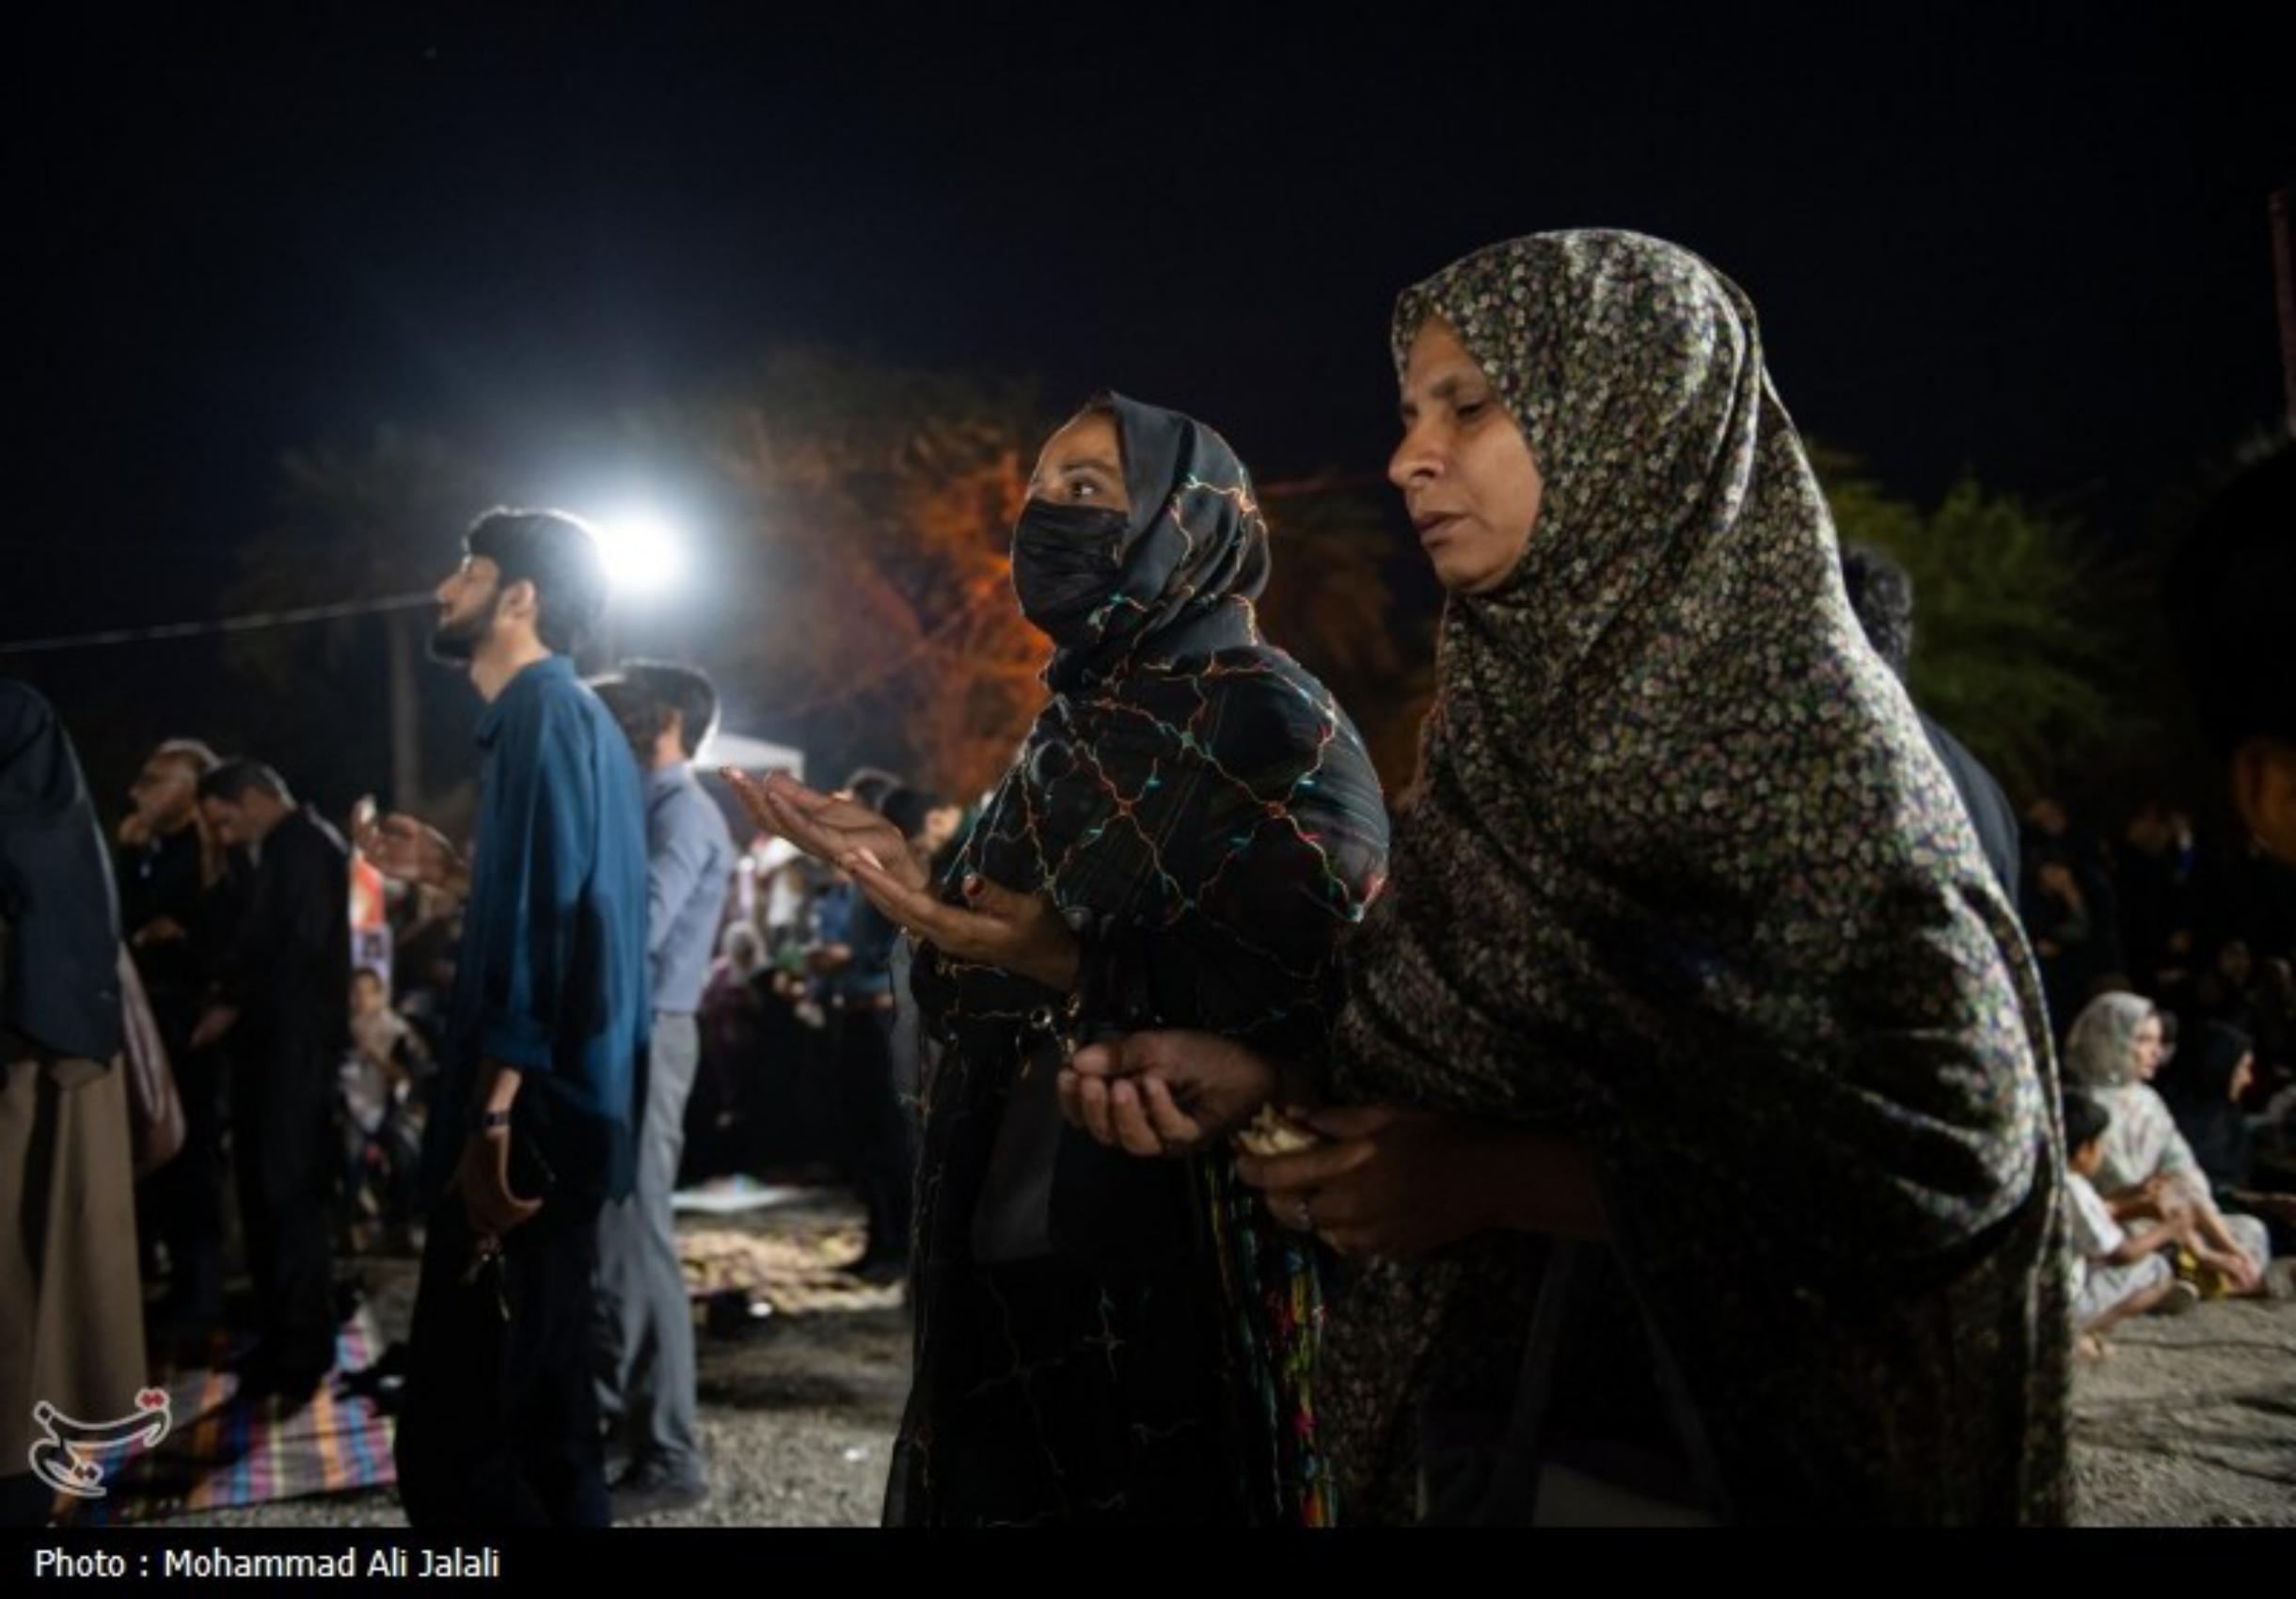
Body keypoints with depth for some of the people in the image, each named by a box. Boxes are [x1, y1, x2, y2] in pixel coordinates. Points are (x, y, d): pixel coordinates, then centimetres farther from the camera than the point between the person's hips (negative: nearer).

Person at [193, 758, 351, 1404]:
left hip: (295, 1042, -9)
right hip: (273, 1042, 9)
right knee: (266, 1192, 9)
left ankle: (302, 1352, -2)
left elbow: (301, 944, -18)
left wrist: (232, 1004, -11)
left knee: (291, 1193, -7)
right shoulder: (285, 851, 20)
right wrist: (229, 1000, 6)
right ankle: (282, 1339, 15)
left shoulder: (307, 844, -8)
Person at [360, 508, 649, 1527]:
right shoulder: (573, 717, 19)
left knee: (453, 1442, -6)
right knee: (539, 1415, 17)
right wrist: (450, 871, 21)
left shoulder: (543, 713, -12)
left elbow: (540, 928, -22)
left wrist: (491, 1117, -25)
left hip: (527, 1120, -10)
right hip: (556, 1113, 10)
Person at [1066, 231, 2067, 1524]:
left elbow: (1945, 1142, -21)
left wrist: (1496, 1182, -20)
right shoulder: (1512, 703, 4)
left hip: (1743, 1440, -6)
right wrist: (1259, 1077, -9)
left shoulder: (1798, 706, -16)